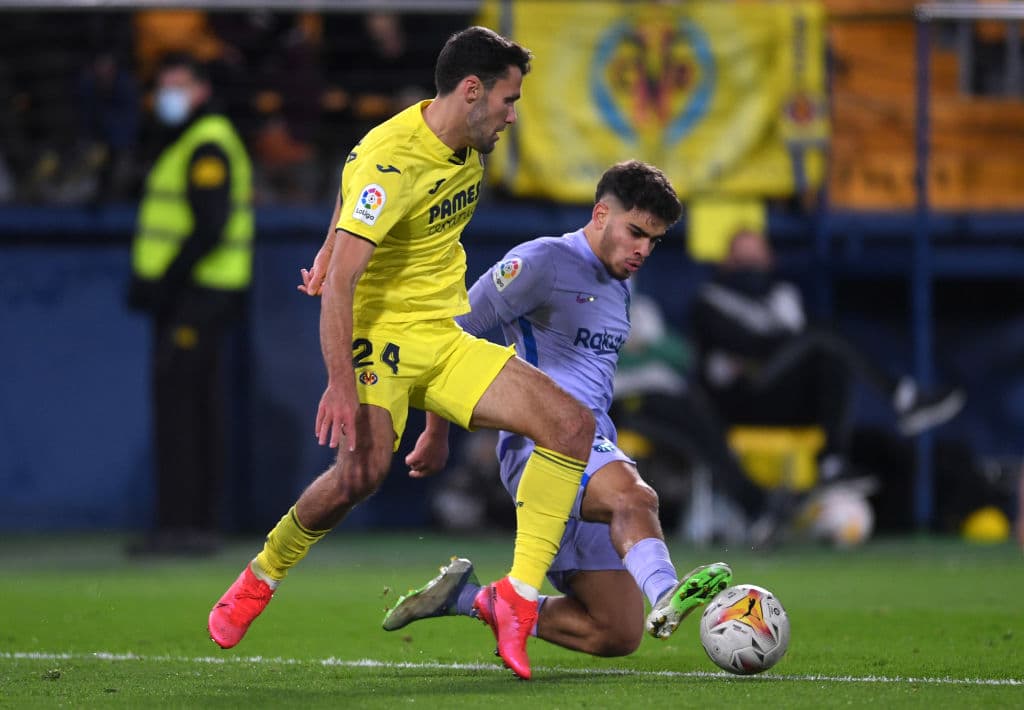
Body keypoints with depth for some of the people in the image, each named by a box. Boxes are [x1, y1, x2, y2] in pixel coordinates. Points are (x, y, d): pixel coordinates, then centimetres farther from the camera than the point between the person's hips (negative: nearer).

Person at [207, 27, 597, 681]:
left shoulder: (469, 147, 6)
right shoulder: (390, 160, -21)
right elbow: (338, 282, -26)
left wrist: (331, 251, 28)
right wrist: (341, 385, -33)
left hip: (449, 339, 8)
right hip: (383, 331, -8)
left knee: (573, 424, -11)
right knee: (364, 469, -32)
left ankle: (519, 597, -12)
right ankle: (260, 581, -4)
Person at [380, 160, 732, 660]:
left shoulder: (620, 286, 22)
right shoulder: (543, 262, -4)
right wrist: (437, 434, 0)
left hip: (595, 450, 8)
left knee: (618, 635, 0)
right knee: (635, 497, -40)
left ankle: (468, 599, 13)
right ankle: (665, 597, -70)